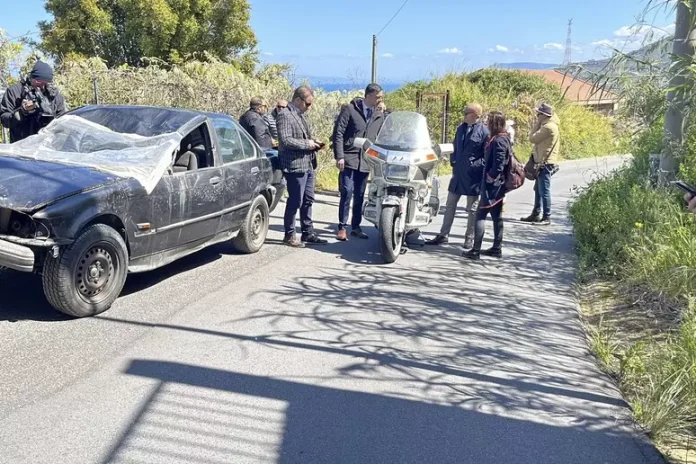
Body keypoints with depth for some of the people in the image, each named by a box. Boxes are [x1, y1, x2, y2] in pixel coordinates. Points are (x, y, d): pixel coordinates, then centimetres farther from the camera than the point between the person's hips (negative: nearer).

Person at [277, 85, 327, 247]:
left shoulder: (301, 114, 18)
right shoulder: (285, 115, -12)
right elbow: (285, 140, -21)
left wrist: (313, 143, 9)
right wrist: (307, 144, -16)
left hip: (308, 164, 9)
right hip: (295, 165, -9)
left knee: (308, 200, 14)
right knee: (295, 202, -3)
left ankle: (308, 232, 23)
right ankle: (289, 235, 8)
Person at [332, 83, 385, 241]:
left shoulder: (379, 116, 12)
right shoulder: (349, 109, -3)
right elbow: (338, 133, -6)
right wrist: (339, 156, -13)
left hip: (366, 161, 5)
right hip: (349, 159, -5)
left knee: (359, 196, 9)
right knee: (347, 193, -9)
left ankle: (355, 227, 20)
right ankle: (342, 227, 0)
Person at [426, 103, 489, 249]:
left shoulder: (484, 131, -10)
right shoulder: (461, 128, 11)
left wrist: (477, 166, -15)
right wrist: (453, 161, 10)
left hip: (473, 175, -7)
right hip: (458, 174, 7)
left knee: (472, 209, 6)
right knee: (450, 205, 11)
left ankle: (470, 238, 15)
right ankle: (443, 235, 18)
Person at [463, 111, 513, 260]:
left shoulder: (498, 141, -18)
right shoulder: (503, 139, 12)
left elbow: (498, 166, -23)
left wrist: (489, 178, -14)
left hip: (492, 185, -10)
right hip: (499, 184, 10)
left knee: (481, 215, -6)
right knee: (496, 216, 14)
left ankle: (476, 250, -6)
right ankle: (497, 248, 22)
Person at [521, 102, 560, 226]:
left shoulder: (548, 127, -17)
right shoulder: (548, 125, 16)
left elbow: (533, 138, -15)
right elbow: (537, 139, 17)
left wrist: (537, 123, -8)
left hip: (544, 163, -11)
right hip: (543, 162, 11)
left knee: (544, 191, -7)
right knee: (538, 190, 16)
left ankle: (546, 218, -3)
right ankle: (536, 214, 25)